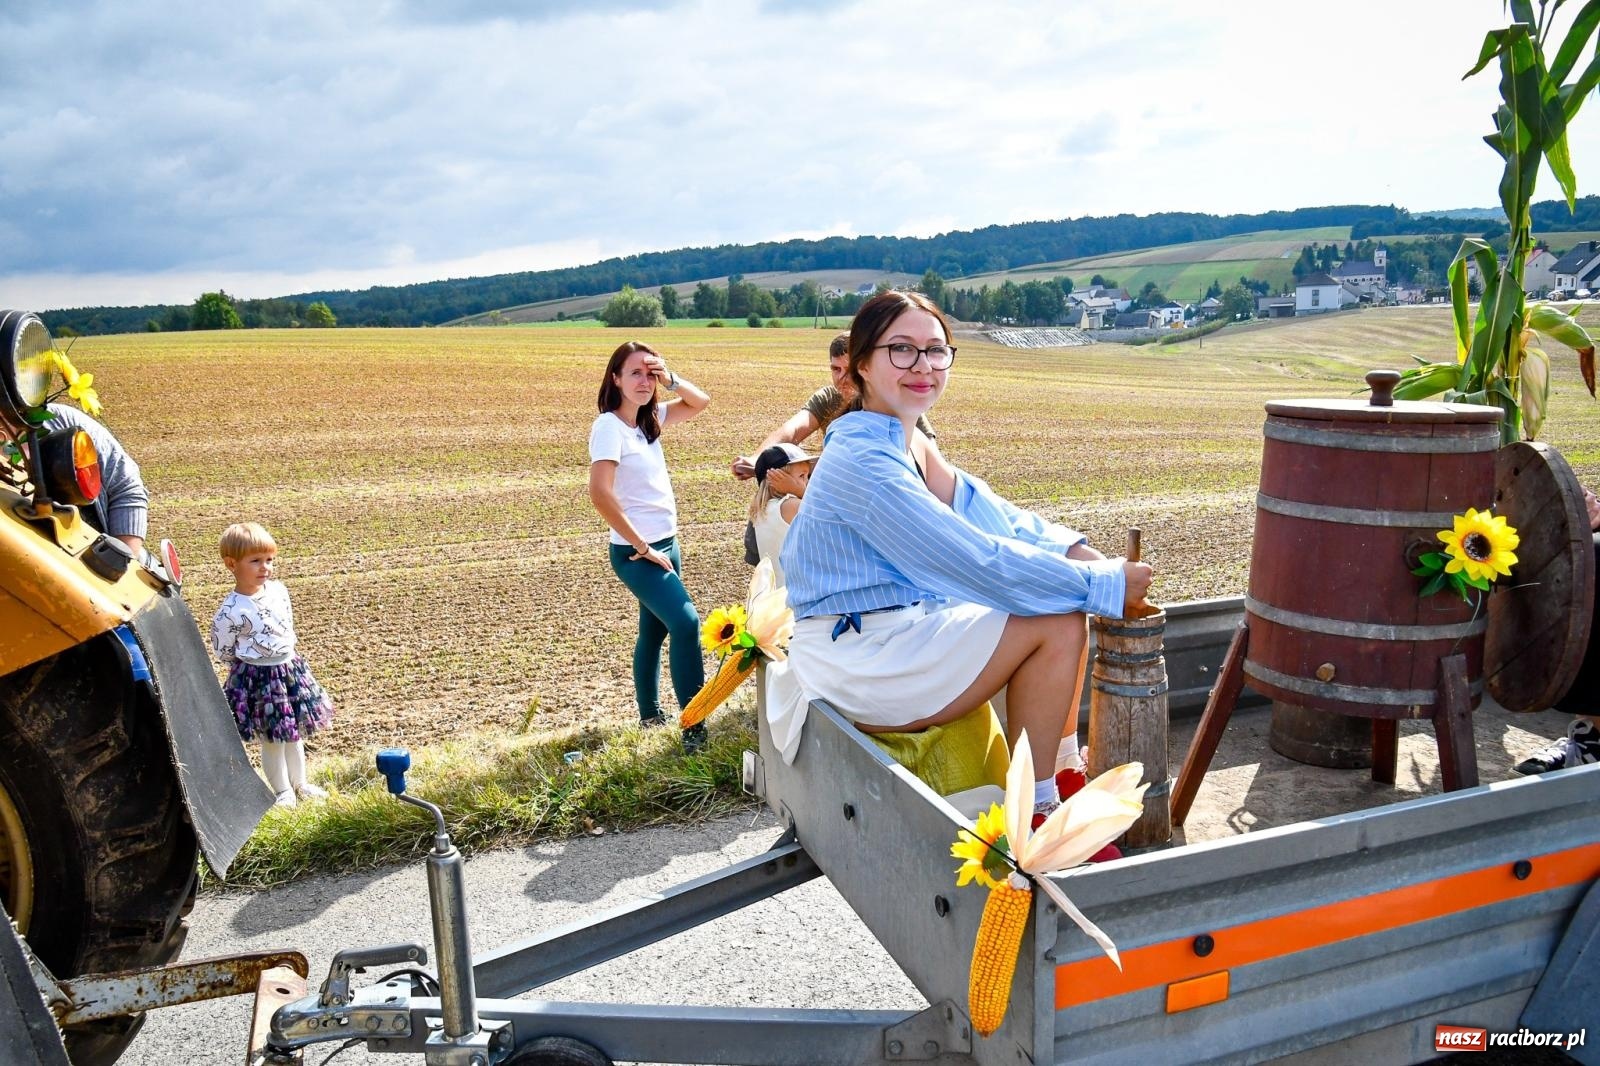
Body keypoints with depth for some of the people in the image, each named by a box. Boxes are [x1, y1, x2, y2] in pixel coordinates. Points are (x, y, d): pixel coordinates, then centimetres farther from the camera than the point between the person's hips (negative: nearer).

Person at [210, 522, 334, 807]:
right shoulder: (230, 612, -20)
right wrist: (253, 660, -3)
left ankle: (299, 783, 34)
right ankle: (283, 790, 23)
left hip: (291, 667, 6)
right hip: (257, 678, -6)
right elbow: (223, 653, -10)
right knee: (271, 738, 6)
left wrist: (287, 658, 12)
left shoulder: (278, 589, -3)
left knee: (294, 733, 18)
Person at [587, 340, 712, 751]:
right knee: (686, 624, -19)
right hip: (636, 552, -9)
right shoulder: (609, 426, -17)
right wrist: (642, 546, -21)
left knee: (655, 630, 18)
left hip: (666, 544, 9)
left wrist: (670, 379, -2)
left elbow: (700, 402, 18)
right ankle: (693, 726, -15)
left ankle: (650, 714, 32)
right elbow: (599, 493, -27)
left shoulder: (648, 419, 8)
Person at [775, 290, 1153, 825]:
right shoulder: (864, 460, -22)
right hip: (859, 657, -10)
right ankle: (1031, 811, 1)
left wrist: (1075, 551, -10)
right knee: (1060, 622, -13)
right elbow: (979, 561, -25)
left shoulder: (905, 445, 10)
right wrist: (1105, 582, -18)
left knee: (1068, 562, 7)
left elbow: (996, 516, 7)